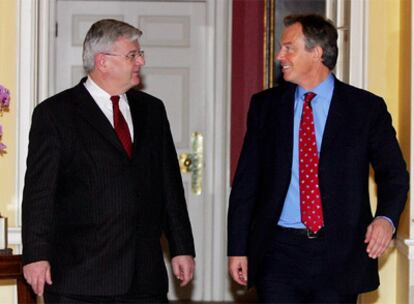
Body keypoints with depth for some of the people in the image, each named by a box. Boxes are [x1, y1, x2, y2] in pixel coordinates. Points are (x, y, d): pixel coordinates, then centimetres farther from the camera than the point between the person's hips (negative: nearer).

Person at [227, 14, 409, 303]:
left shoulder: (367, 108, 1)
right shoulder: (265, 105, 8)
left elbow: (393, 173, 5)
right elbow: (246, 181, 8)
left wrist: (387, 217, -16)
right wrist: (238, 248, 4)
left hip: (339, 256, -1)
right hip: (279, 250, 2)